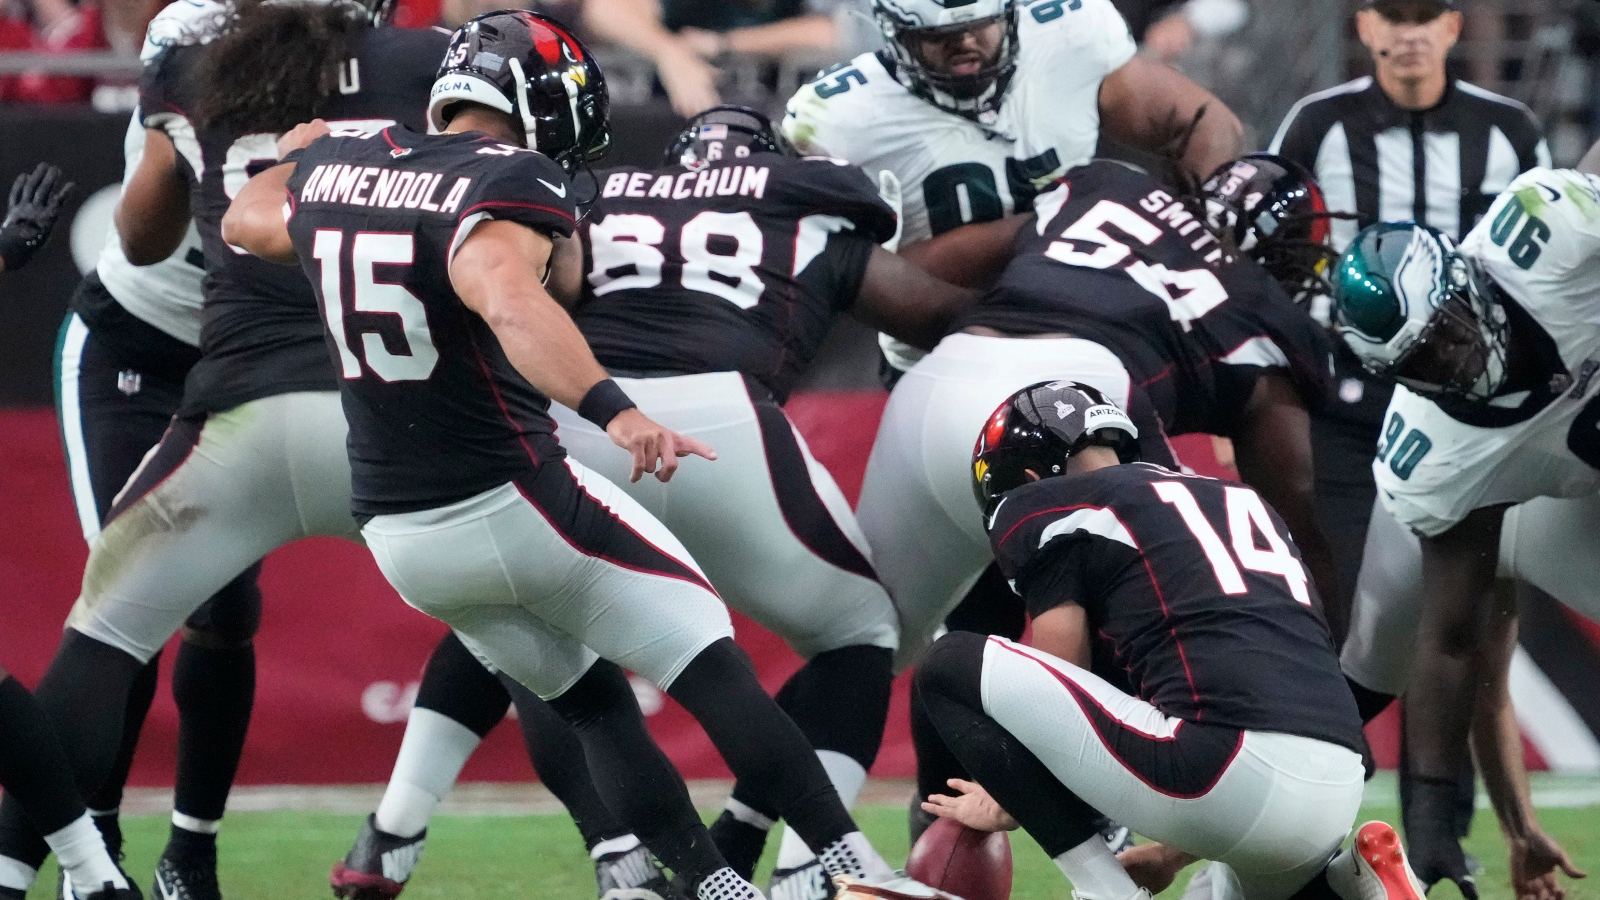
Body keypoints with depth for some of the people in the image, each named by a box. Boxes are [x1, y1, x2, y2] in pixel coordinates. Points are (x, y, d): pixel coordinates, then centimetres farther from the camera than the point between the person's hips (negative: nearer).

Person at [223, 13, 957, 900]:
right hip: (511, 499, -7)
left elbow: (248, 222, 28)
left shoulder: (334, 167, 5)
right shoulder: (503, 186, -17)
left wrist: (292, 157, 49)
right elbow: (509, 300, -39)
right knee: (712, 668, -1)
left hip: (397, 530, 7)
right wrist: (611, 408, -51)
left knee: (593, 699, 20)